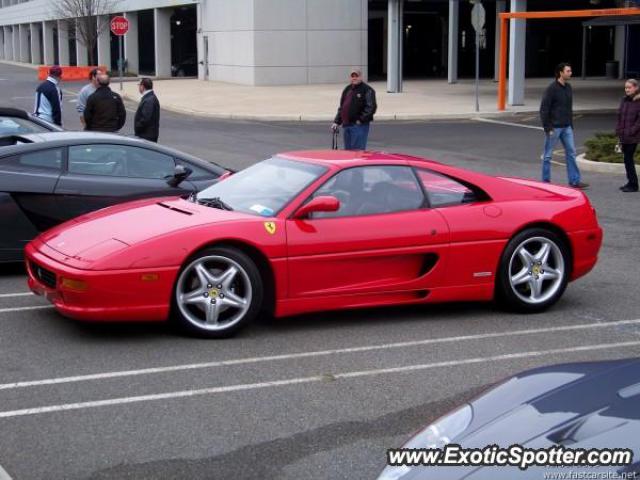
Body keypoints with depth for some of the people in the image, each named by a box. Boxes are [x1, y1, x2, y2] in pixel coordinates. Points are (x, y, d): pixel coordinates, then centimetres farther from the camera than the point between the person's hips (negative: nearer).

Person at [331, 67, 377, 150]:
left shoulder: (367, 90, -5)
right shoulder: (347, 89, 18)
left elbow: (371, 107, -12)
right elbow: (341, 107, 23)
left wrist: (361, 120, -16)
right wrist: (337, 122, 14)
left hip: (359, 126, -8)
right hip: (346, 125, 8)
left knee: (357, 151, -11)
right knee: (347, 150, 10)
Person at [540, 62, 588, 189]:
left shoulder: (568, 87, 9)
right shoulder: (552, 88, -12)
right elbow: (544, 109, -14)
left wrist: (571, 124, 15)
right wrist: (547, 127, -17)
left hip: (566, 127, 7)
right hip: (554, 127, -7)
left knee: (571, 152, 5)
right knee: (548, 155, 3)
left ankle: (575, 181, 9)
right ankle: (545, 181, 11)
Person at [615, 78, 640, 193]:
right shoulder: (624, 100, 11)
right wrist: (618, 130, 6)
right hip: (624, 136, 7)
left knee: (628, 159, -6)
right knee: (628, 159, 12)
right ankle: (631, 183, 21)